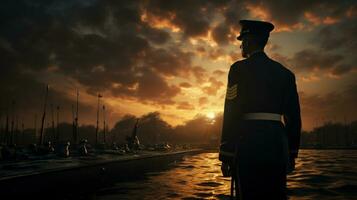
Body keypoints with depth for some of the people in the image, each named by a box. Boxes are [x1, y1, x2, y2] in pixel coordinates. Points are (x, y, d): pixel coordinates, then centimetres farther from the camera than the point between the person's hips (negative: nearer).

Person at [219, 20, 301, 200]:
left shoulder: (239, 68, -3)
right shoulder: (284, 72, 14)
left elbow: (231, 113, -10)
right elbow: (293, 115, 13)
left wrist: (226, 155, -8)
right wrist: (292, 153, 19)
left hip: (249, 141, -6)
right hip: (277, 141, 6)